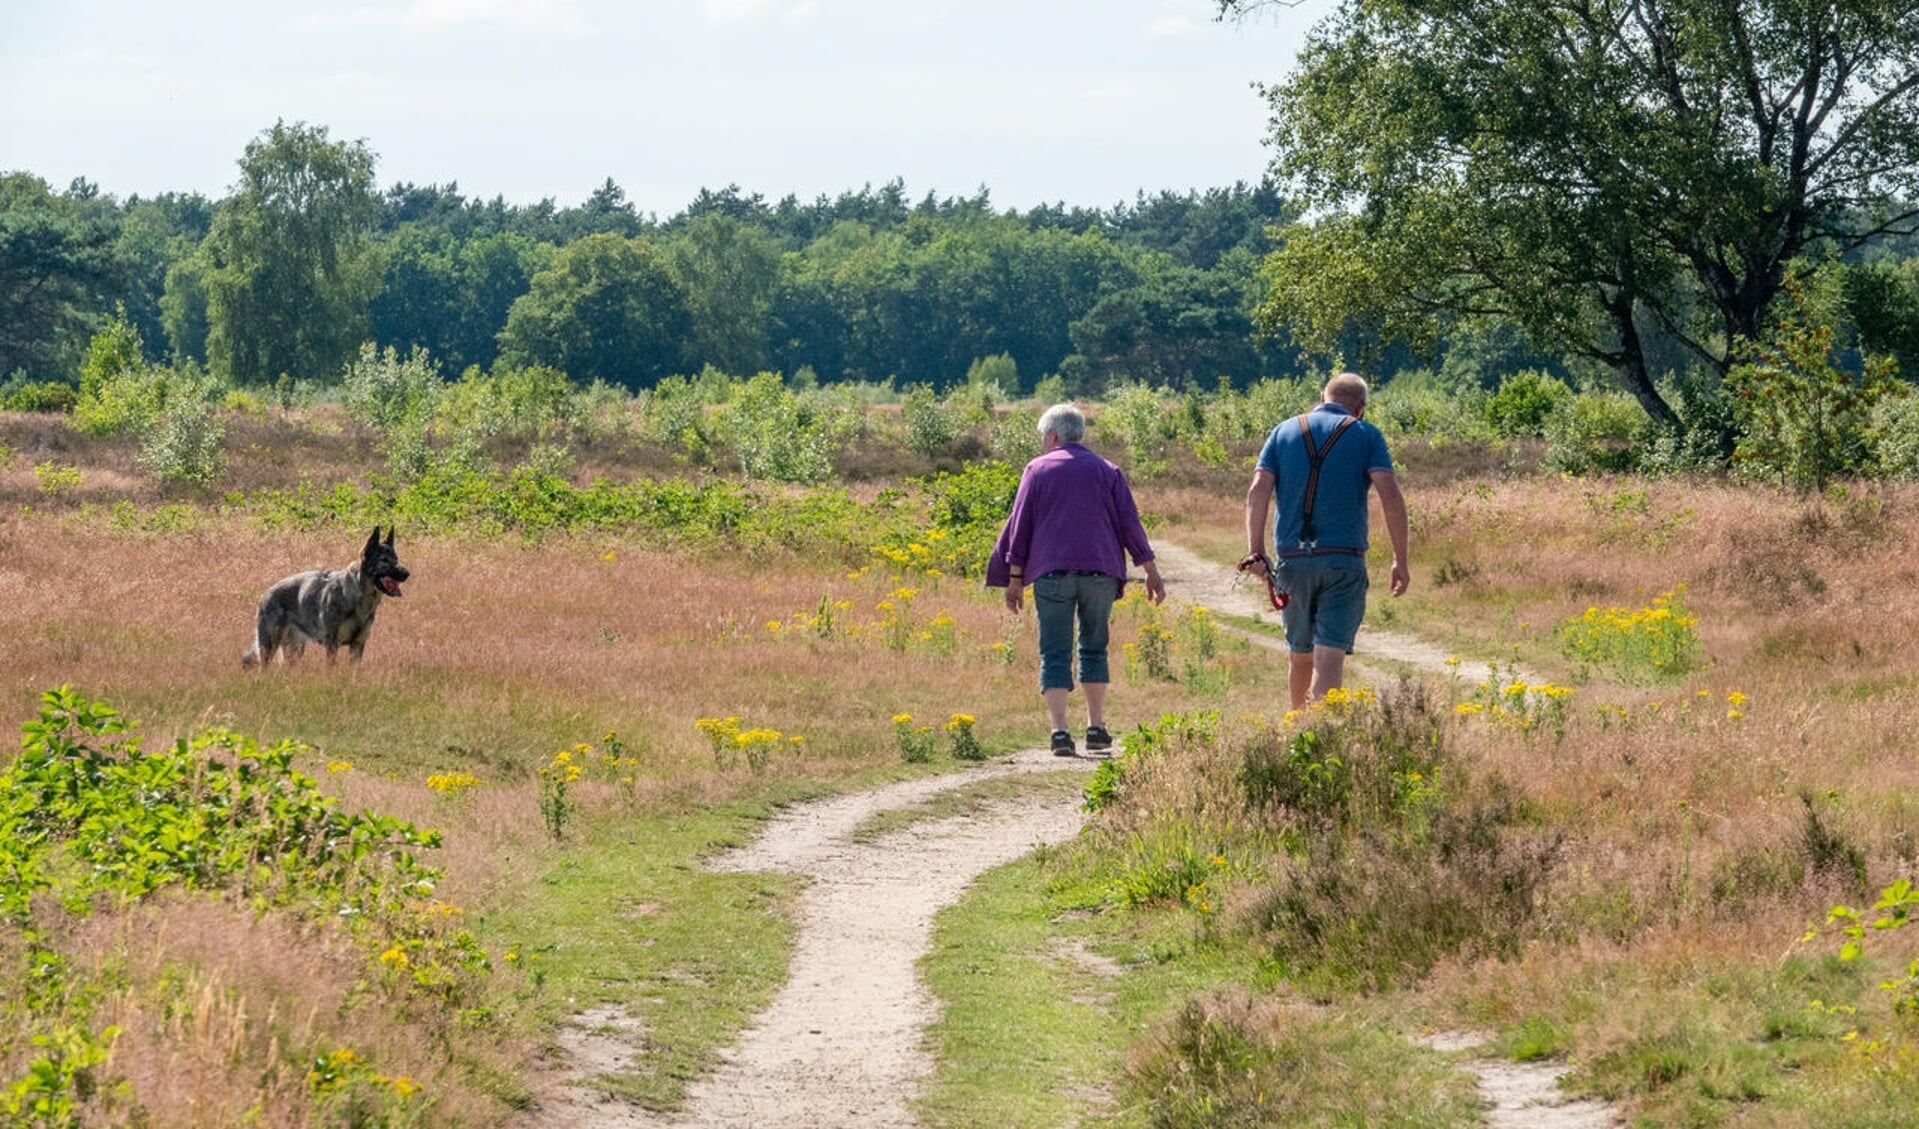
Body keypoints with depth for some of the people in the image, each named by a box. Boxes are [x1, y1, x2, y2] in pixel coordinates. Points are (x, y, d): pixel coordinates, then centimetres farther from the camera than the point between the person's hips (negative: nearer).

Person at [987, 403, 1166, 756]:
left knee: (1055, 654, -2)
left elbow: (1019, 527, 4)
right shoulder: (1106, 471, 11)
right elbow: (1129, 524, 8)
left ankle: (1059, 731, -14)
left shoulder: (1038, 470, 6)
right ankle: (1096, 728, 14)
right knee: (1094, 648, 15)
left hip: (1052, 573, -2)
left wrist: (1015, 579, 7)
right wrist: (1151, 572, 12)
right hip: (1100, 572, 2)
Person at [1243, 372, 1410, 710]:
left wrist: (1256, 550, -6)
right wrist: (1400, 560, -5)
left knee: (1300, 655, 16)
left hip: (1291, 558, 3)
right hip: (1343, 560, -3)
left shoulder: (1284, 432, 11)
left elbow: (1258, 490, -2)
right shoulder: (1366, 436, 3)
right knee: (1331, 654, -8)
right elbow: (1390, 495, -8)